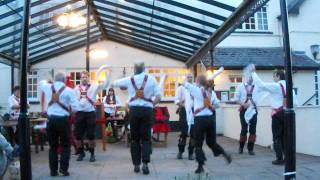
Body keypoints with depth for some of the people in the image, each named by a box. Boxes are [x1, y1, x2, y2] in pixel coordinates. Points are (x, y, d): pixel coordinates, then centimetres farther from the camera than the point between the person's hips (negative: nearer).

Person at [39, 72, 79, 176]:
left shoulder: (47, 88, 4)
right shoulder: (69, 91, -6)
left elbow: (41, 83, 29)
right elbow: (75, 108, -10)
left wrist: (45, 81, 49)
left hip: (51, 120, 3)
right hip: (63, 120, -3)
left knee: (53, 146, 14)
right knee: (65, 145, 11)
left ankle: (53, 170, 18)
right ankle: (64, 169, 7)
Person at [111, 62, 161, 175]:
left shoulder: (129, 79, 7)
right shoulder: (151, 78, 4)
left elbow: (113, 83, 22)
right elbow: (158, 96, -3)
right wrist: (151, 104, 11)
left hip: (134, 110, 1)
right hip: (147, 110, -1)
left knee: (135, 138, 11)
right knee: (146, 137, 6)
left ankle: (136, 164, 14)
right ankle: (145, 163, -7)